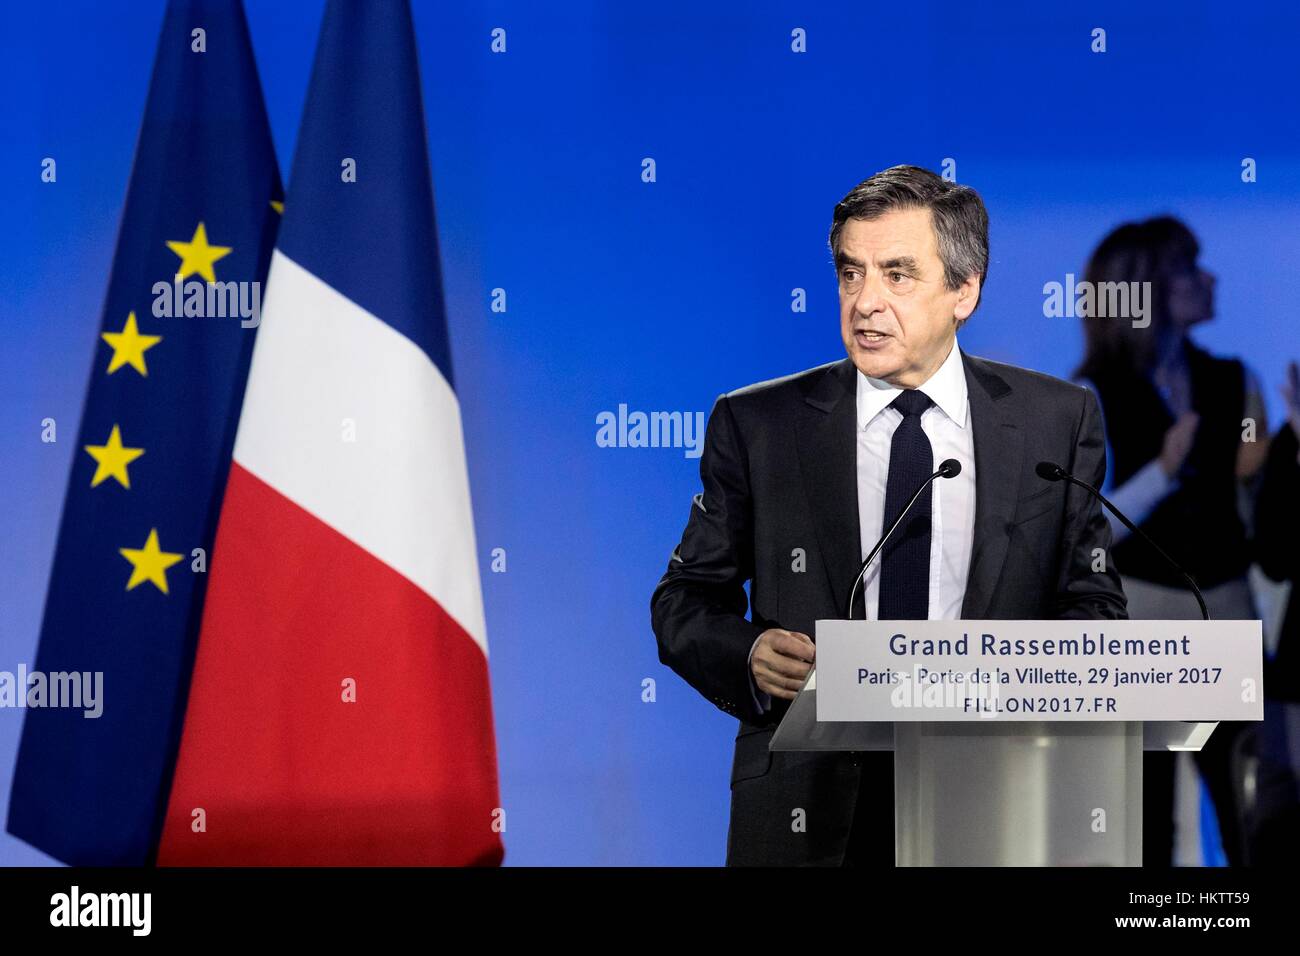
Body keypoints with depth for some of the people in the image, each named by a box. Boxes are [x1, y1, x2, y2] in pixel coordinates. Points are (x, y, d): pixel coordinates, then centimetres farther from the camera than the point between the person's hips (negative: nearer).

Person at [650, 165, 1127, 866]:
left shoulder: (1059, 421, 2)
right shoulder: (755, 425, 1)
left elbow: (1092, 604, 6)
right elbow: (685, 600, 6)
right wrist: (748, 655, -15)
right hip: (806, 812, 0)